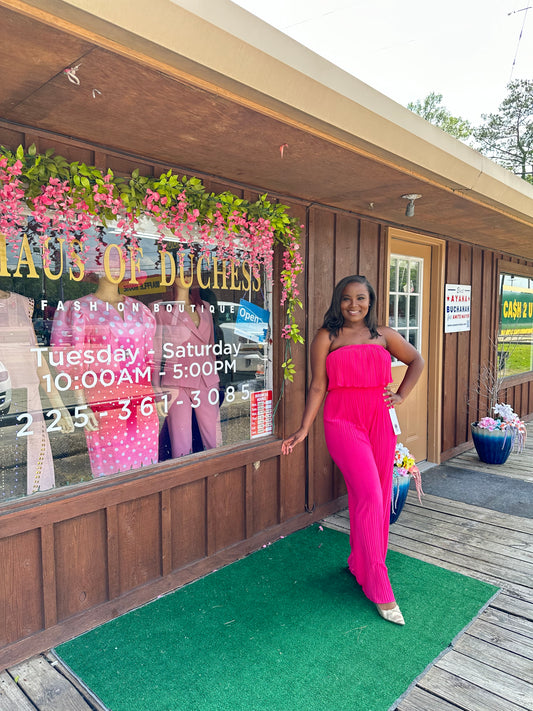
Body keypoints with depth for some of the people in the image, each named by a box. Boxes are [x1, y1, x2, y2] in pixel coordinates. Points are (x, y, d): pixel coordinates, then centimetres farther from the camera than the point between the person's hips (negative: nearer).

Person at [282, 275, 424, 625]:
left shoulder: (384, 334, 9)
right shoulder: (326, 337, 2)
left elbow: (417, 361, 23)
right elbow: (318, 385, 0)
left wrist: (402, 395, 12)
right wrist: (304, 429, -5)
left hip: (380, 422, 4)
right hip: (343, 422, -4)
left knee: (377, 498, 9)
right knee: (369, 495, -12)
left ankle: (360, 564, 33)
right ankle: (379, 589, 1)